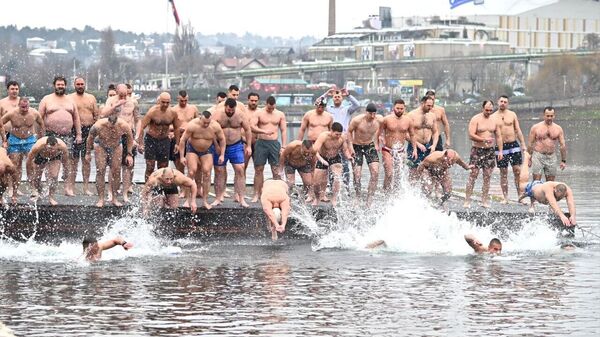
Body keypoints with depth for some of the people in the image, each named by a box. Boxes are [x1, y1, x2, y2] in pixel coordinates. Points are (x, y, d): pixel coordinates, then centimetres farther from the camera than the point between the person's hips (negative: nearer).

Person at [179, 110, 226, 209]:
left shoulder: (215, 126, -21)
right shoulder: (192, 125, -28)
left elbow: (222, 139, -4)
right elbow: (183, 140, -20)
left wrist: (222, 155, -6)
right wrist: (182, 156, -20)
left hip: (207, 150, 2)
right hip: (192, 149, -2)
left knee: (207, 173, -7)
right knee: (192, 172, -16)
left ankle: (205, 200, 1)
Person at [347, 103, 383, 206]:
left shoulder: (379, 120, -13)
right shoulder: (357, 120, -23)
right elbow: (349, 131, -7)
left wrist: (376, 144, 9)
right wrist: (350, 146, -11)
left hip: (370, 146, 2)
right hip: (357, 147, -2)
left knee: (375, 172, -13)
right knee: (357, 175, -7)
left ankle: (369, 198, -7)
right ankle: (358, 198, 8)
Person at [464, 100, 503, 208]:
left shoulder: (495, 121, 8)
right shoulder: (476, 119, -6)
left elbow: (499, 137, 12)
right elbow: (471, 135, -14)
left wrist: (500, 151, 5)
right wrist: (484, 140, -25)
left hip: (490, 151, 4)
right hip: (477, 150, -4)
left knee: (487, 177, 3)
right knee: (473, 175, -6)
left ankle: (485, 201, 8)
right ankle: (467, 200, -4)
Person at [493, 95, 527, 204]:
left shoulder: (512, 115, 7)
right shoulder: (493, 117, 3)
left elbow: (518, 130, 9)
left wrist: (523, 144, 2)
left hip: (513, 144, 1)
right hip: (501, 146, -1)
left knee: (517, 170, -6)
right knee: (503, 172, 2)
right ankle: (505, 197, 7)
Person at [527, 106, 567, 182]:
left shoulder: (558, 129, 5)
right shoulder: (536, 128, 0)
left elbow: (563, 145, 8)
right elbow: (530, 144, 3)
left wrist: (563, 161, 4)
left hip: (551, 157, 2)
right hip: (538, 156, -2)